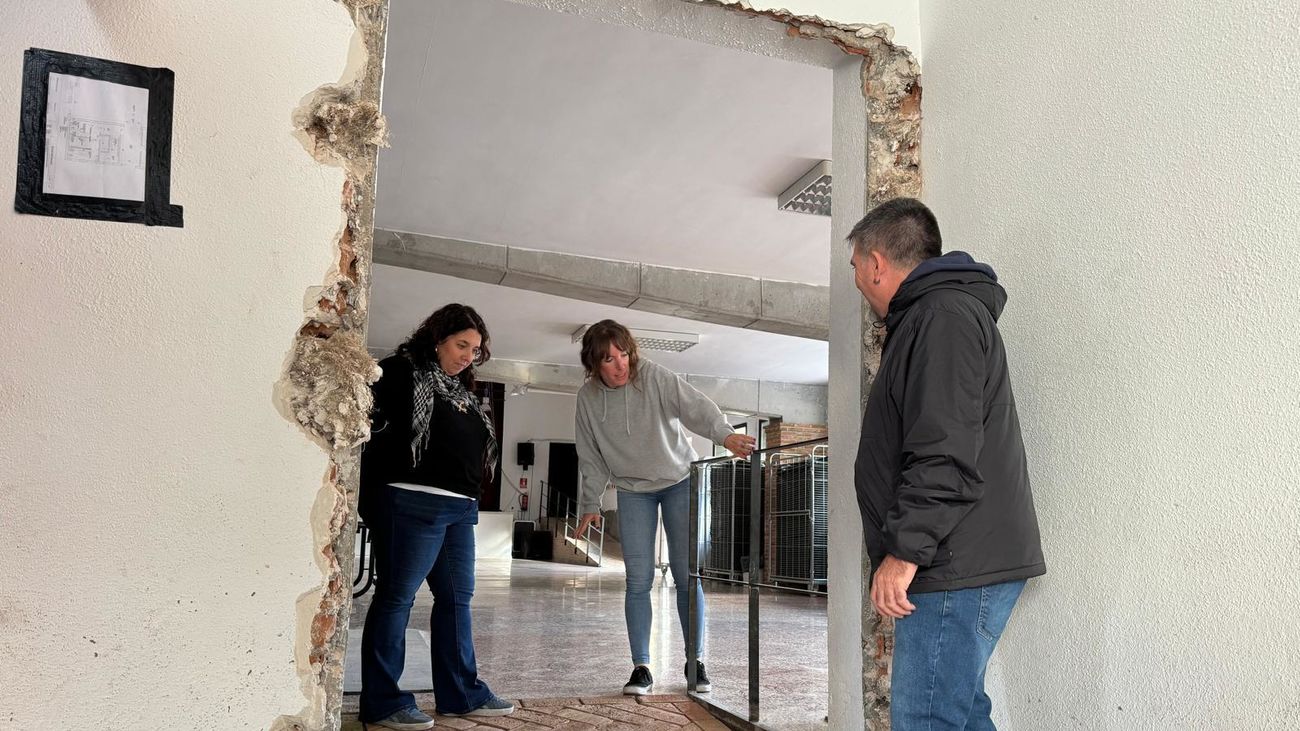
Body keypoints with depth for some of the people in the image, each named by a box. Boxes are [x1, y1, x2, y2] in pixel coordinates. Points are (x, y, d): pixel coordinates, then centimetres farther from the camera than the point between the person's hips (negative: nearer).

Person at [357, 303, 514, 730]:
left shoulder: (462, 390, 20)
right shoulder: (403, 372, -4)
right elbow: (368, 417, -13)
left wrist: (470, 494, 16)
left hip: (460, 507, 9)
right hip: (413, 502, -8)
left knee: (457, 597, 12)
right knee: (396, 596, -2)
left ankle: (462, 694, 21)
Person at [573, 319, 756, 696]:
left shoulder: (653, 376, -19)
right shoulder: (587, 397, -8)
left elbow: (694, 405, -33)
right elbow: (591, 458, 2)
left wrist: (725, 434, -50)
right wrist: (590, 504, 2)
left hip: (680, 481, -2)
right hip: (633, 492, 2)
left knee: (687, 576, -2)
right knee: (638, 581, -3)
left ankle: (695, 661, 11)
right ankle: (641, 667, 5)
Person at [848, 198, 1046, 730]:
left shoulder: (943, 315, -12)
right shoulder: (940, 312, 22)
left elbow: (944, 455, -22)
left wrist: (904, 551, -19)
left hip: (956, 569, -11)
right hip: (961, 567, 11)